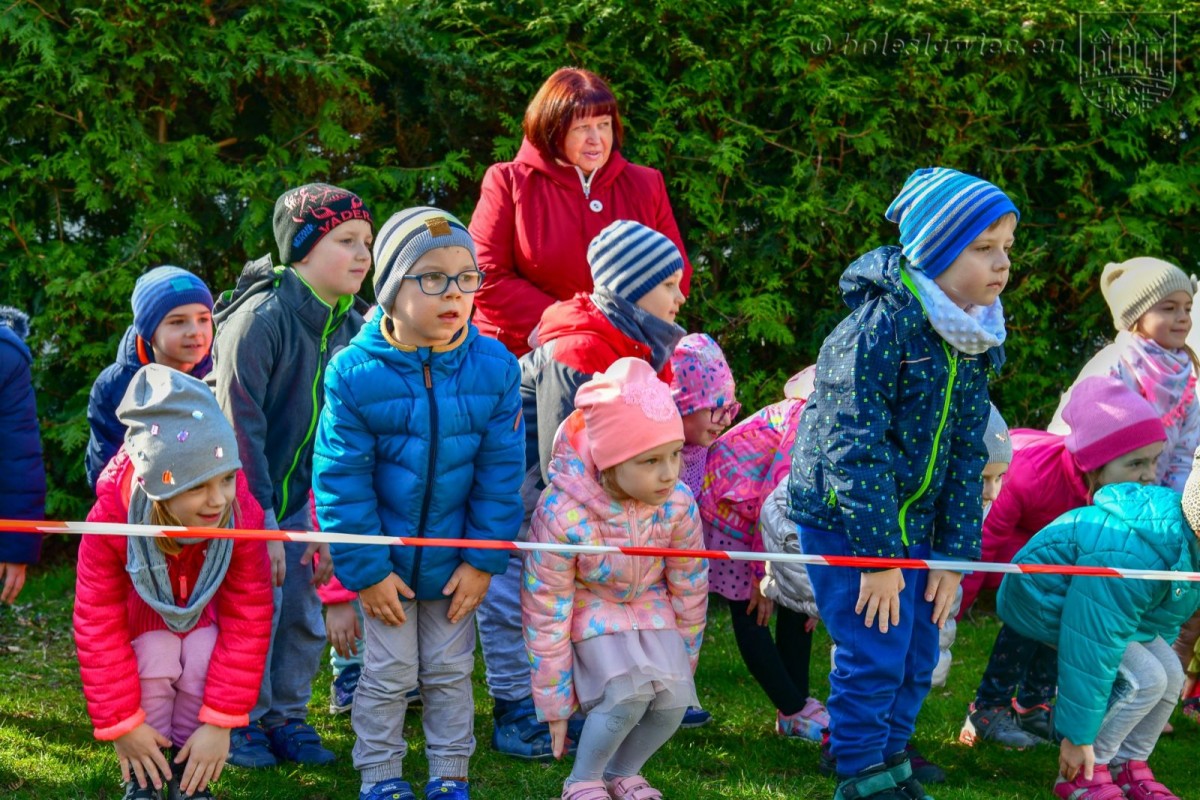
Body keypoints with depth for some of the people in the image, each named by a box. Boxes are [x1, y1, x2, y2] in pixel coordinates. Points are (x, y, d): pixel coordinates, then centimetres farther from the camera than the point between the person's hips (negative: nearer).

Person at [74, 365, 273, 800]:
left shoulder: (242, 516, -34)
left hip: (207, 614, 1)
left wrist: (220, 720, -28)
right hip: (142, 616, -1)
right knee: (153, 660, -30)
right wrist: (122, 723, -27)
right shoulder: (110, 520, -38)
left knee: (206, 662, -28)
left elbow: (248, 621, -26)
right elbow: (98, 625, -28)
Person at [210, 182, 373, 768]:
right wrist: (263, 525, -20)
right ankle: (243, 722, 10)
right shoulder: (261, 319, -21)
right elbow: (242, 428, -21)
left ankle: (288, 718, 22)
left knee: (303, 612, 7)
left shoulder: (350, 327, 0)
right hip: (242, 498, -6)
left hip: (294, 497, 6)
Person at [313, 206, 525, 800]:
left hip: (454, 563, 2)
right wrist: (365, 570, -13)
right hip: (385, 560, -2)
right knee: (388, 674, 7)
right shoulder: (355, 373, -18)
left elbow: (500, 473, -5)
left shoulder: (493, 368, -11)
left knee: (450, 672, 14)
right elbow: (341, 479, -13)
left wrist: (483, 561, -6)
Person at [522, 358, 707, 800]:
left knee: (672, 700, -12)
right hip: (590, 610, -4)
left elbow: (689, 587, -3)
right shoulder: (562, 514, -34)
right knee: (628, 693, -25)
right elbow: (546, 612, -22)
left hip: (650, 606, 4)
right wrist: (555, 702, -14)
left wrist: (684, 659, 9)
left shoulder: (677, 504, -23)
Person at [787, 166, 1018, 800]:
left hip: (912, 521, 7)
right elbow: (855, 446, -24)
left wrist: (954, 554, 3)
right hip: (844, 516, -7)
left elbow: (966, 455, 7)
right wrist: (879, 555, -22)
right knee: (874, 652, -9)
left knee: (918, 653, 11)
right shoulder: (880, 327, -23)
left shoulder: (974, 340, 2)